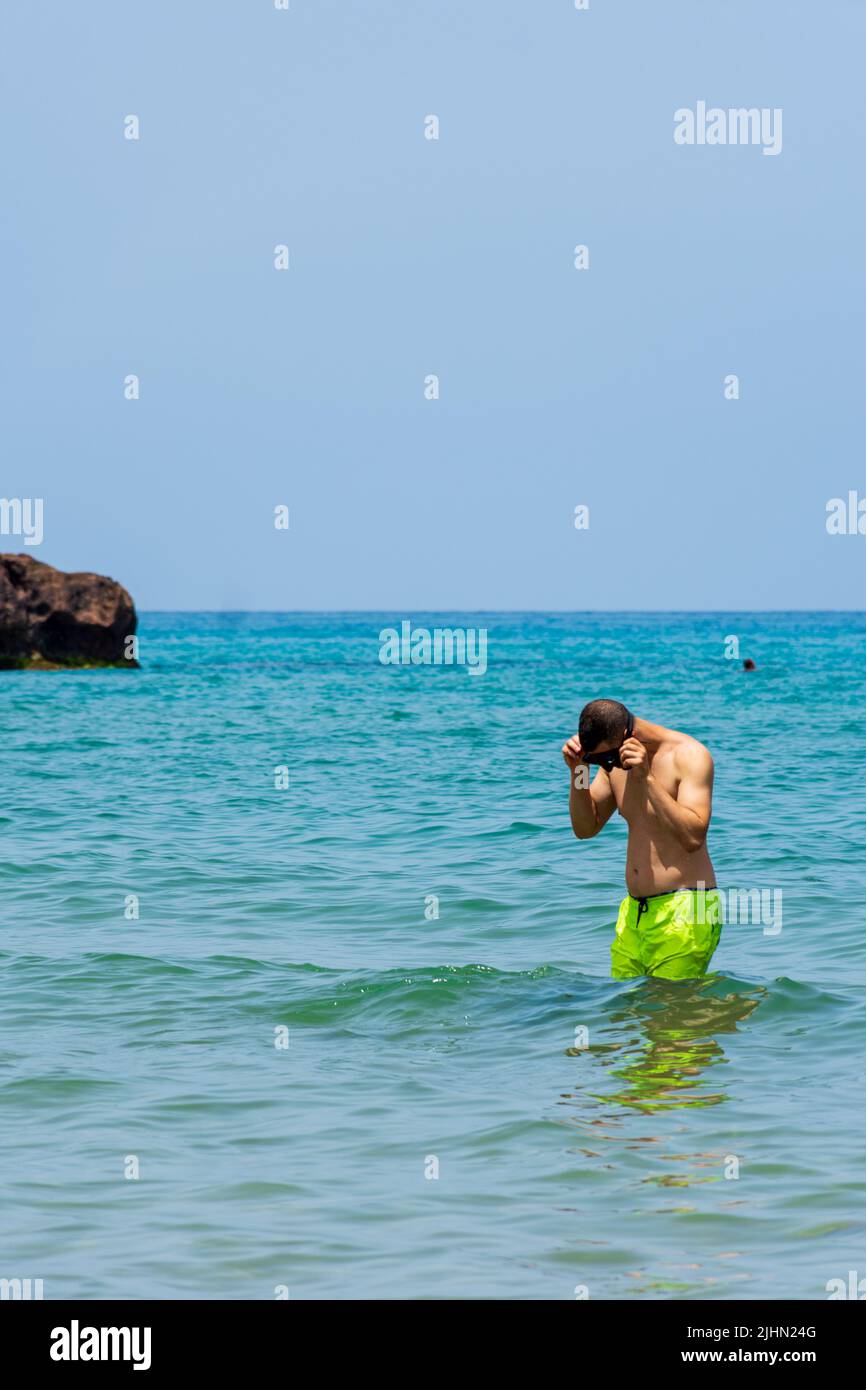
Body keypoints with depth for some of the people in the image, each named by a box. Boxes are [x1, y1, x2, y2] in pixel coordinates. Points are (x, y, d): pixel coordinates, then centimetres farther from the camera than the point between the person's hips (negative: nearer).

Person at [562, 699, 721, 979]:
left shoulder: (689, 755, -13)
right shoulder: (614, 759, 9)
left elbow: (693, 838, -24)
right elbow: (585, 828, 14)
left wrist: (647, 778, -26)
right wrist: (577, 770, 0)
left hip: (683, 912, -7)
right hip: (633, 912, 7)